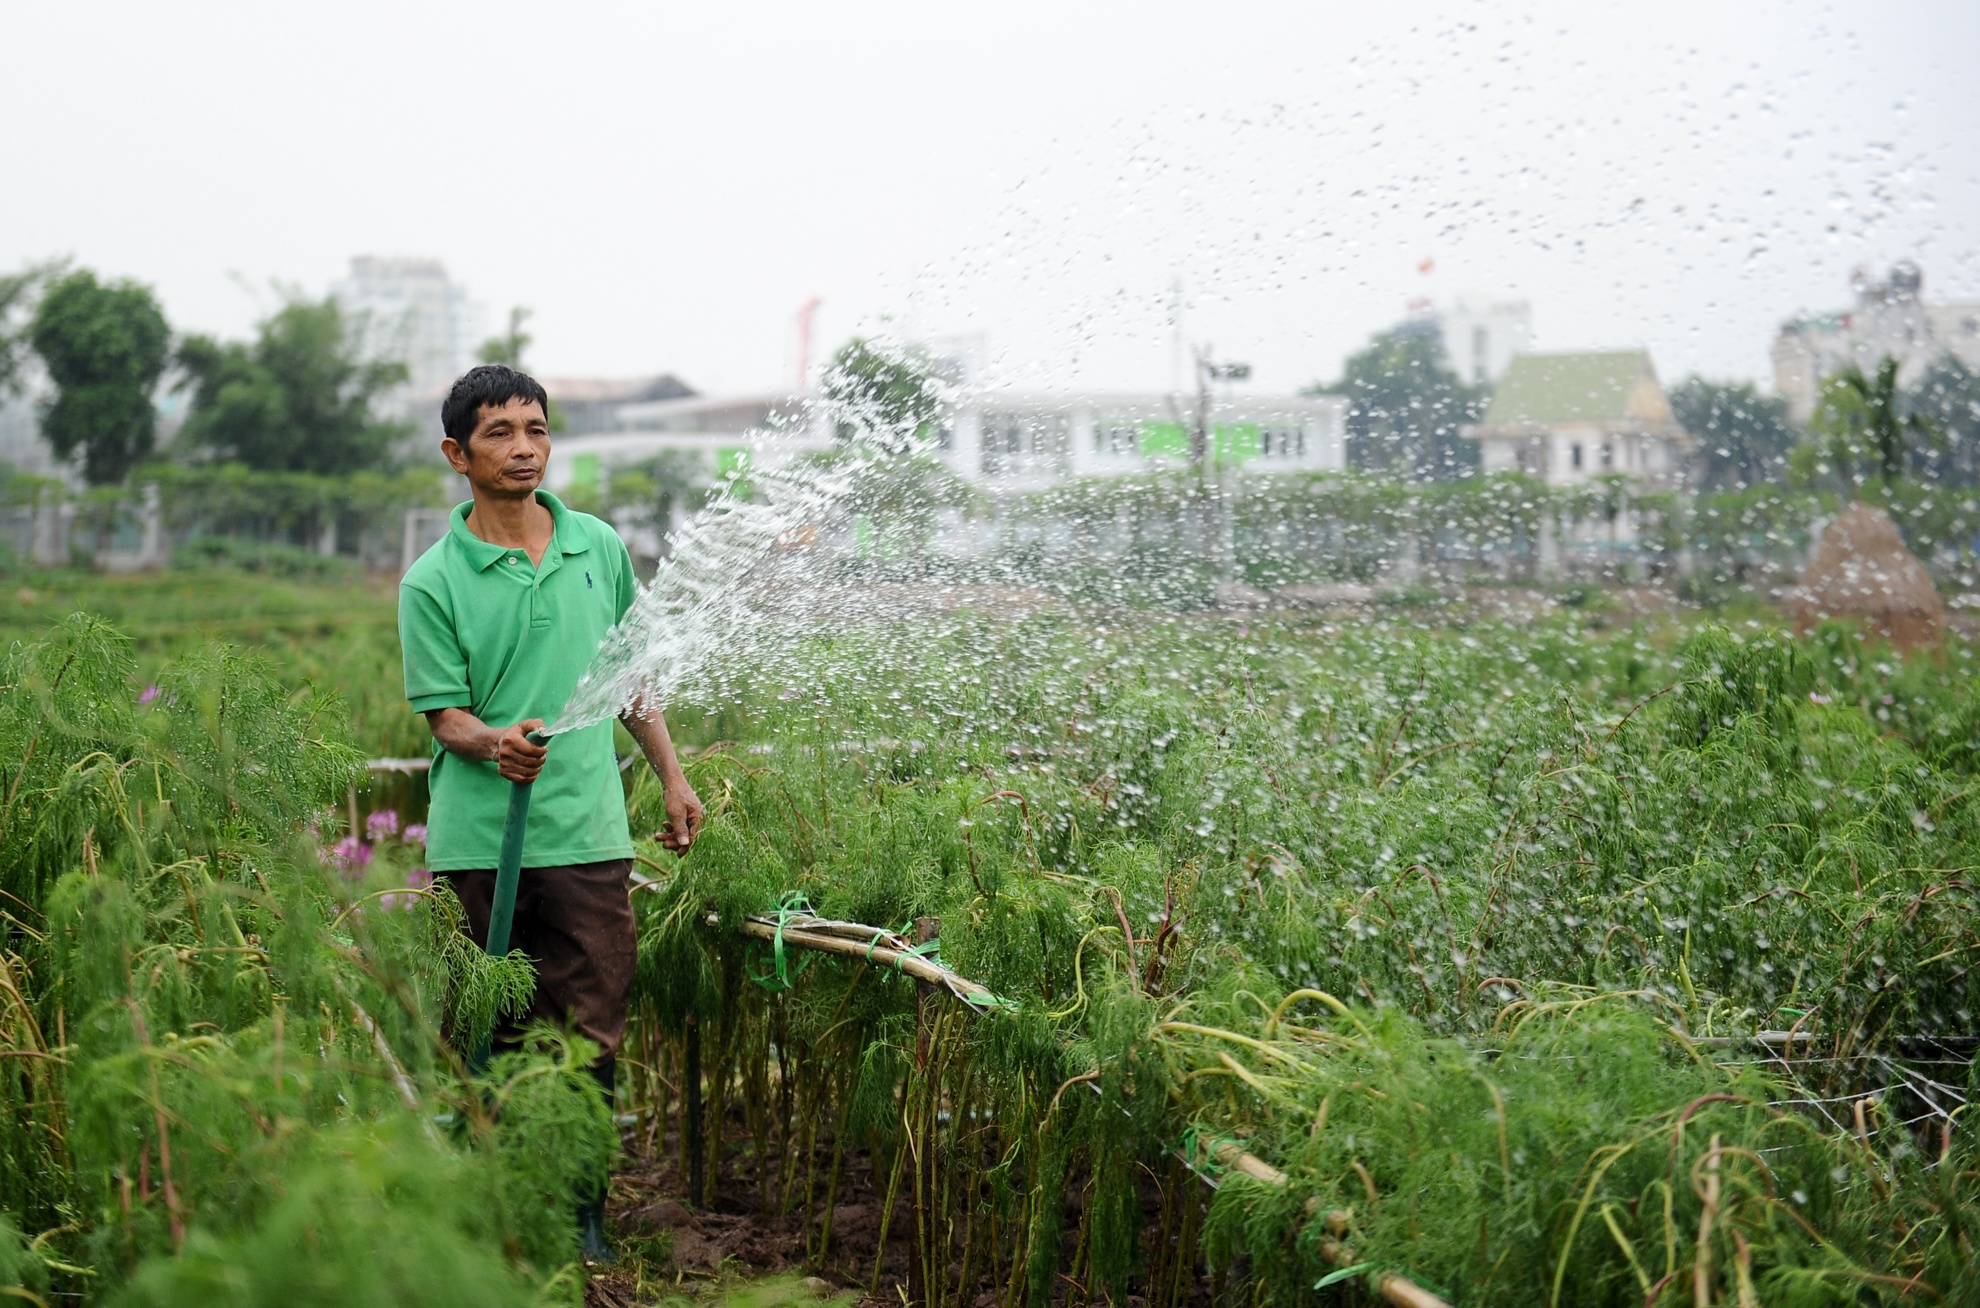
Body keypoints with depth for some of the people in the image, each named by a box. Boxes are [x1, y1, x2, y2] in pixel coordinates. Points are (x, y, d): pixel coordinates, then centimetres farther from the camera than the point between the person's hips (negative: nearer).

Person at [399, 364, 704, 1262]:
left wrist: (672, 778, 19)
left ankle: (583, 1213, 12)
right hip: (479, 840, -2)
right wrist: (495, 743, -24)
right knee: (492, 1036, 4)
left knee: (592, 1034, 1)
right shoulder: (433, 581, -2)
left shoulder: (599, 546, 9)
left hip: (589, 831, 2)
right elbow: (444, 714, -3)